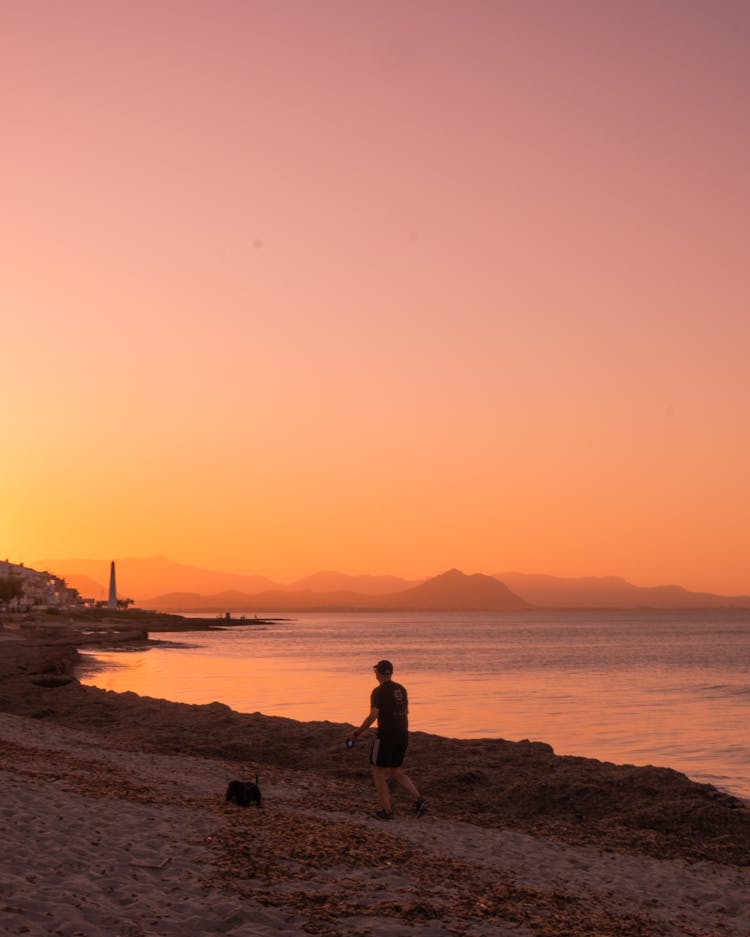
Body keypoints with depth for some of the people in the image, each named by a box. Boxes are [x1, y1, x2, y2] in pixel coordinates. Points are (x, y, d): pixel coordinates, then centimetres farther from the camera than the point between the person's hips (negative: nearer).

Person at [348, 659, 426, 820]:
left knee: (378, 773, 10)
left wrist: (356, 733, -7)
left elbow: (372, 717, -19)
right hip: (402, 736, 7)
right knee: (395, 773, 18)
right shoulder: (401, 689, 10)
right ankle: (418, 800, 1)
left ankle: (387, 811, 10)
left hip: (386, 736, -7)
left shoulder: (378, 691, -13)